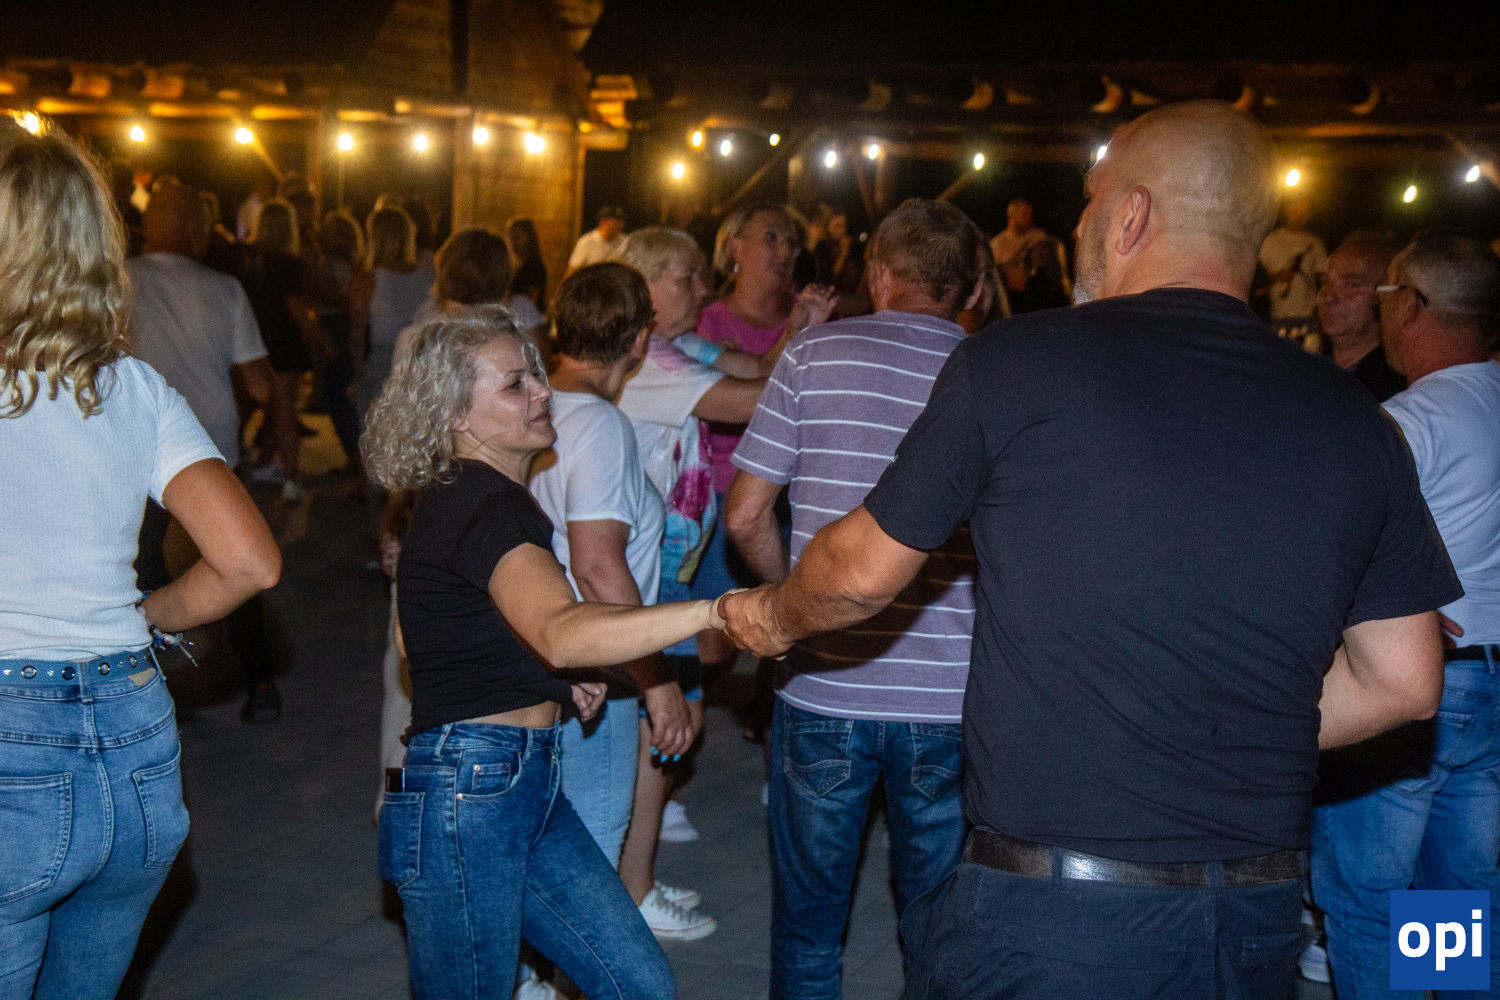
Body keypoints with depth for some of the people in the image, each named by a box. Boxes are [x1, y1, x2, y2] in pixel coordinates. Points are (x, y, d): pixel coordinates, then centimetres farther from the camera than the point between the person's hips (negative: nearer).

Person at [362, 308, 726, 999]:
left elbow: (437, 636, 25)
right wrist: (714, 611, -42)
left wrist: (550, 680, 16)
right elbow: (562, 632, -36)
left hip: (526, 786, 10)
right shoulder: (482, 506, -17)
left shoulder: (457, 499, 15)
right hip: (467, 791, -10)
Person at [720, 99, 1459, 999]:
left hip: (1045, 918, -4)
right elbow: (1405, 681, 5)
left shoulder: (1015, 363, -8)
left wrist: (773, 618, 23)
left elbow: (860, 573, 2)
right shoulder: (1353, 419, 1)